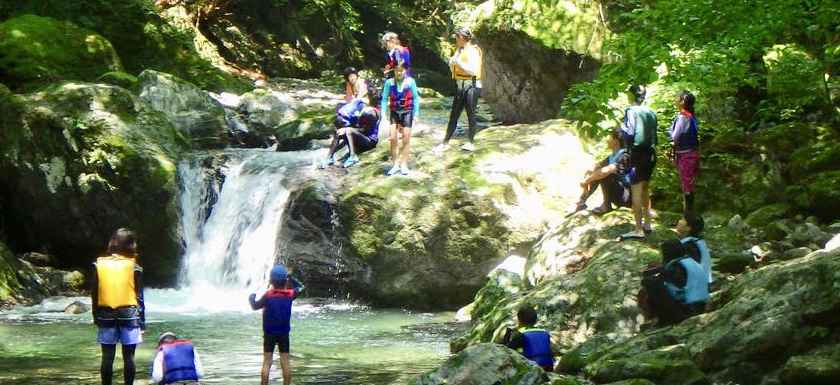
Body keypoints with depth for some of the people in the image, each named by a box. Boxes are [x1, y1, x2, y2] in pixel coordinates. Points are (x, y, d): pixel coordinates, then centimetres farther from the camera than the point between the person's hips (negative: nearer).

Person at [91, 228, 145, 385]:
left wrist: (96, 318, 13)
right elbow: (139, 297, -2)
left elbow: (94, 295, 4)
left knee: (107, 357, 5)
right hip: (129, 315, -2)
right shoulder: (133, 266, -4)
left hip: (106, 315, 2)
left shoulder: (99, 265, 1)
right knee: (128, 357, 3)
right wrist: (142, 322, 3)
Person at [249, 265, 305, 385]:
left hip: (269, 334, -2)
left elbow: (255, 306, -2)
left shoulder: (268, 295, -14)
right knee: (285, 362, 5)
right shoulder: (289, 294, -7)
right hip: (284, 333, 2)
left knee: (267, 362, 0)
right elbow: (300, 287, 13)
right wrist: (290, 278, 10)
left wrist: (252, 298, 17)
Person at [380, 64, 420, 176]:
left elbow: (415, 98, -1)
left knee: (406, 139, 3)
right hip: (394, 112, 1)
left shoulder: (410, 81, -9)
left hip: (407, 112, -1)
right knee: (393, 138, -4)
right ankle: (395, 164, 7)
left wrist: (416, 114, -1)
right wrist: (383, 114, -6)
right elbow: (384, 99, 0)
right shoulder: (389, 82, -7)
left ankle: (404, 164, 14)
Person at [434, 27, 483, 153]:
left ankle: (471, 143, 7)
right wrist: (452, 63, -1)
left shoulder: (473, 51, -10)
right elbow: (454, 70, 19)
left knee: (470, 115, -2)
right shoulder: (459, 50, 14)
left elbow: (473, 70, -21)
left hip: (471, 85, -8)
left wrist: (458, 62, -21)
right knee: (454, 115, 8)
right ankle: (445, 142, 10)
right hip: (460, 86, 8)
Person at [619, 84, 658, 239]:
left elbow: (629, 134, -18)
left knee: (636, 191, -5)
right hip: (651, 153, 7)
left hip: (637, 153, -7)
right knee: (645, 189, 20)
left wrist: (622, 127, 0)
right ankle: (647, 224, 27)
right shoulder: (651, 113, 7)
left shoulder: (631, 111, -12)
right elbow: (654, 135, 12)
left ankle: (639, 230, -7)